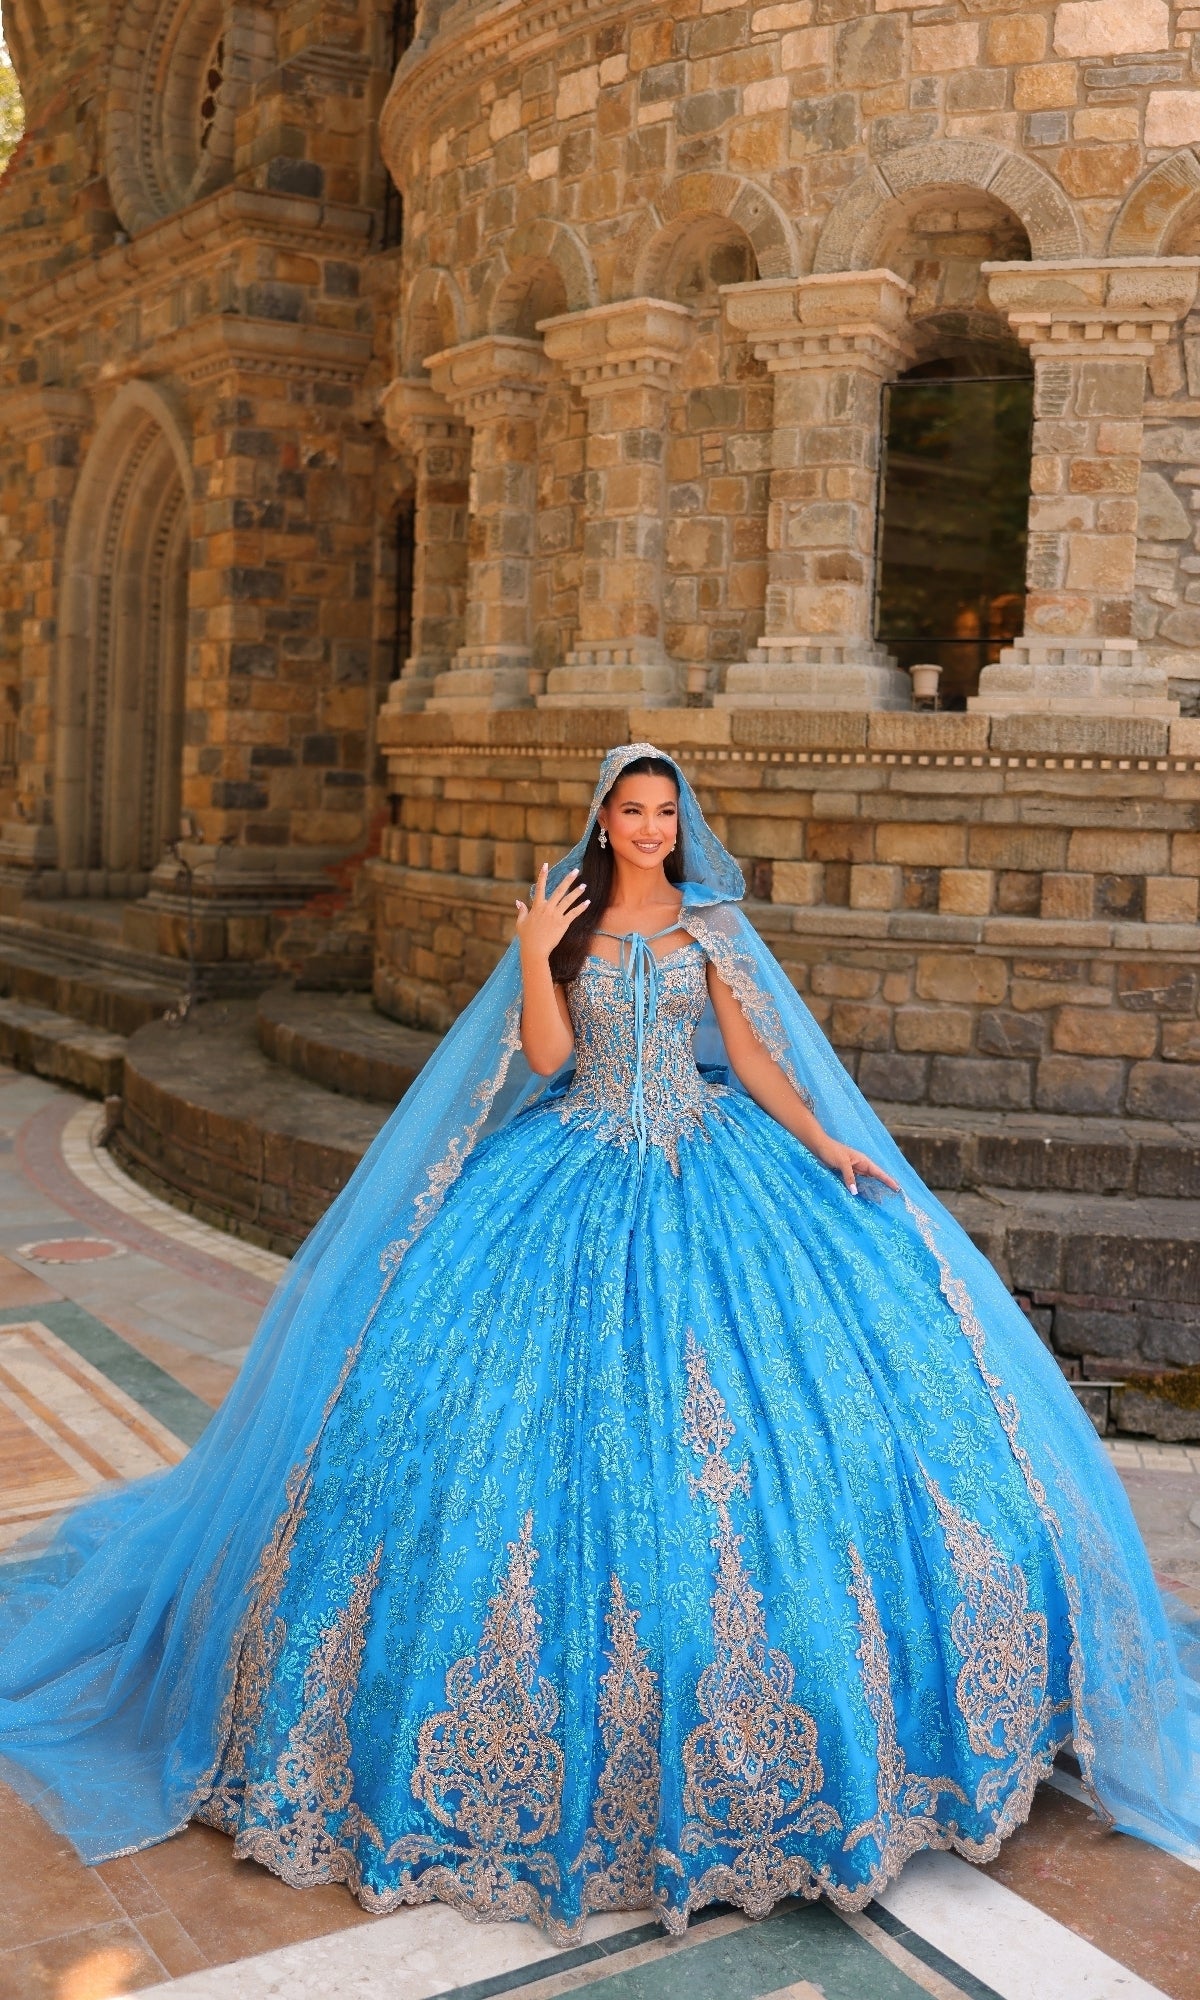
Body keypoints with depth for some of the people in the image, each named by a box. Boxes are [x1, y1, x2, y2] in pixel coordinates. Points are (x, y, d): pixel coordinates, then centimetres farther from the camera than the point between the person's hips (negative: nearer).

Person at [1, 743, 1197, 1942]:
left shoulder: (710, 923, 7)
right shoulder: (564, 919, 5)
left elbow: (753, 1053, 5)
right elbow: (546, 1057, -4)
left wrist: (828, 1145, -4)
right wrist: (536, 955, -14)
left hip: (709, 1169, 1)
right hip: (580, 1172, -1)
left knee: (755, 1393, -8)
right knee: (562, 1399, -7)